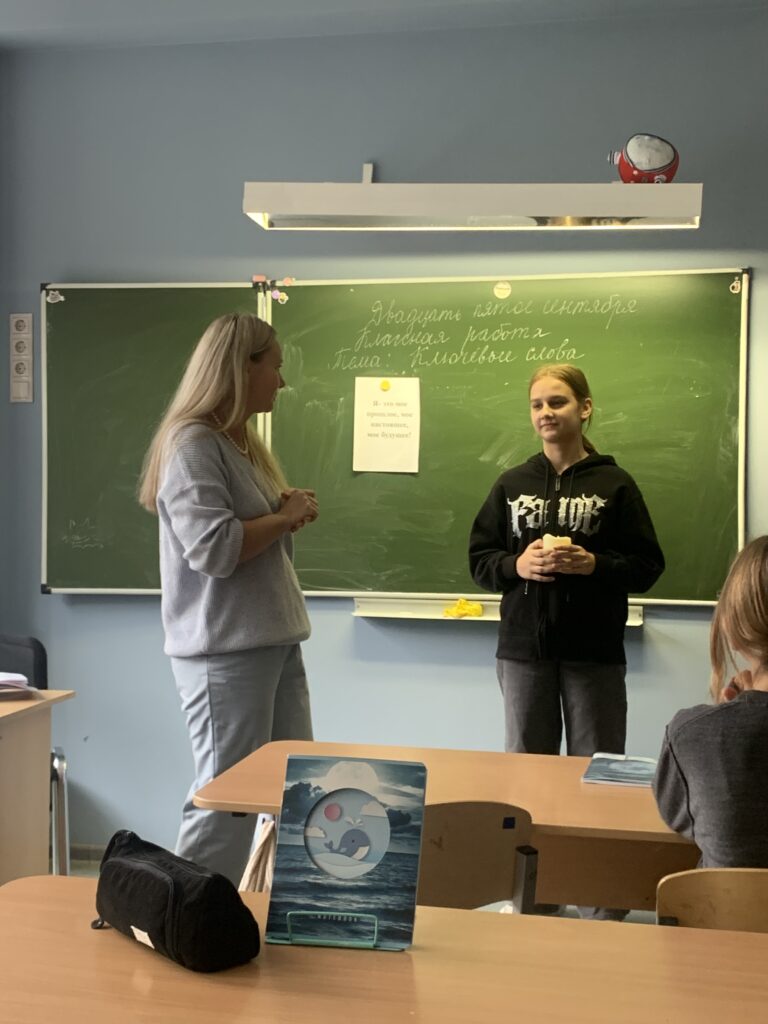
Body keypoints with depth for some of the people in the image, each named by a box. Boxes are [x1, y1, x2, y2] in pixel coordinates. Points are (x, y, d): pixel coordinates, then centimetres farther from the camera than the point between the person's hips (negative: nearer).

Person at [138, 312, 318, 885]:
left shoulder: (243, 442, 15)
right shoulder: (192, 445, -13)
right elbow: (212, 548, -24)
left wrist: (290, 513, 3)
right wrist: (285, 517, -11)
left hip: (275, 640, 9)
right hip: (225, 649, -9)